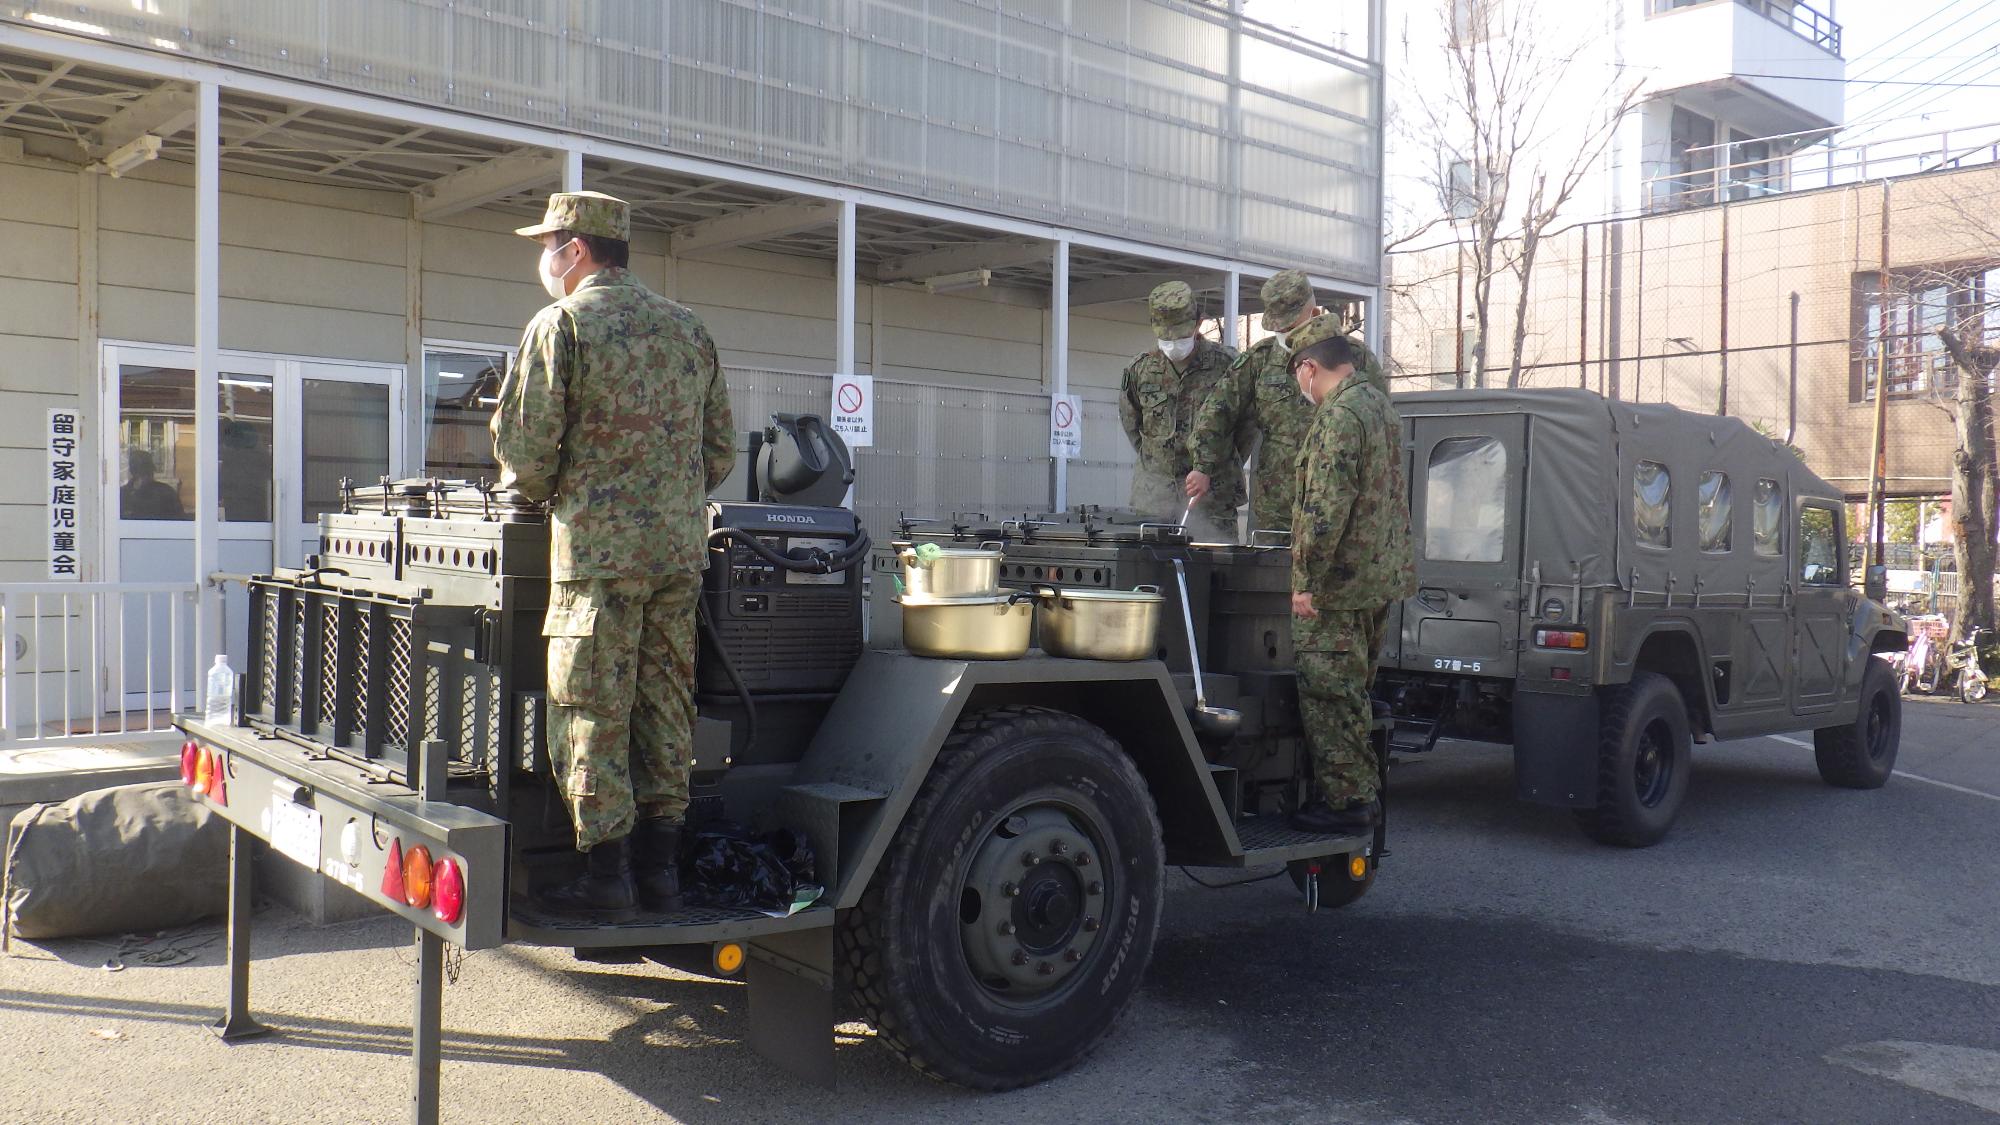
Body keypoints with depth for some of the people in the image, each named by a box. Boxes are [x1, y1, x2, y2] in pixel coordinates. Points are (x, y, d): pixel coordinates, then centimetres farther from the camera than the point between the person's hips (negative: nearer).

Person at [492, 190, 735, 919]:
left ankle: (605, 877, 4)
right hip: (680, 548, 6)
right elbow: (721, 450, 16)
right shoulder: (688, 328, 15)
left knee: (591, 715, 1)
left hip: (599, 550, -6)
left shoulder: (562, 324, -3)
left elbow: (526, 443, -8)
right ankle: (660, 868, 16)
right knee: (665, 709, 11)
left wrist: (538, 489, 12)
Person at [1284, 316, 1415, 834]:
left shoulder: (1338, 415, -17)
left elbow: (1326, 506, -24)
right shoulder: (1379, 402, 15)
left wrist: (1306, 579, -19)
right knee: (1353, 693, 17)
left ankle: (1346, 801, 2)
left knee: (1328, 696, -2)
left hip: (1340, 583, -10)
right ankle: (1361, 791, 25)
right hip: (1381, 575, 10)